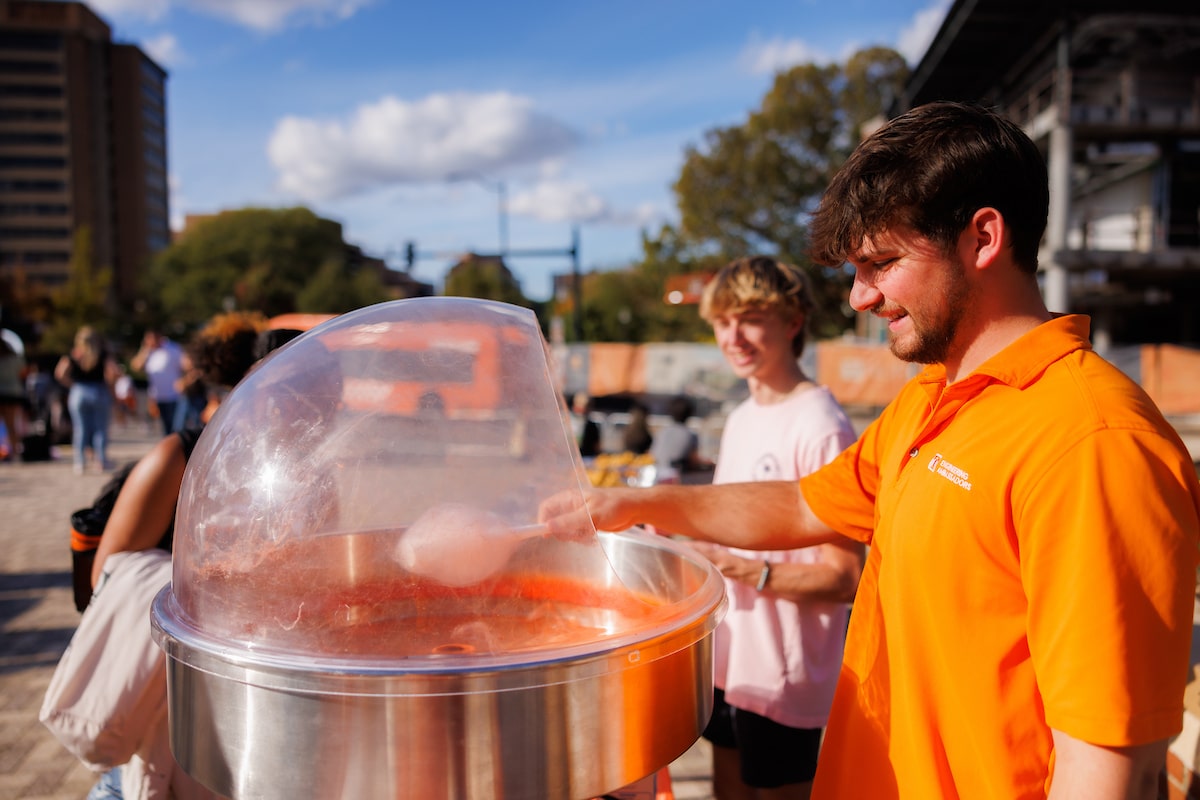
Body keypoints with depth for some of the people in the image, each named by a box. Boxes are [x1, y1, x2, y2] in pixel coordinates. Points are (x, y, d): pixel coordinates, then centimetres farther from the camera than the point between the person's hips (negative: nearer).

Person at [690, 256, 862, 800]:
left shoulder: (819, 427, -20)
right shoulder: (741, 418, 7)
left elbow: (845, 577, -20)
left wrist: (744, 569, -28)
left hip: (784, 674, -8)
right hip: (728, 658, 8)